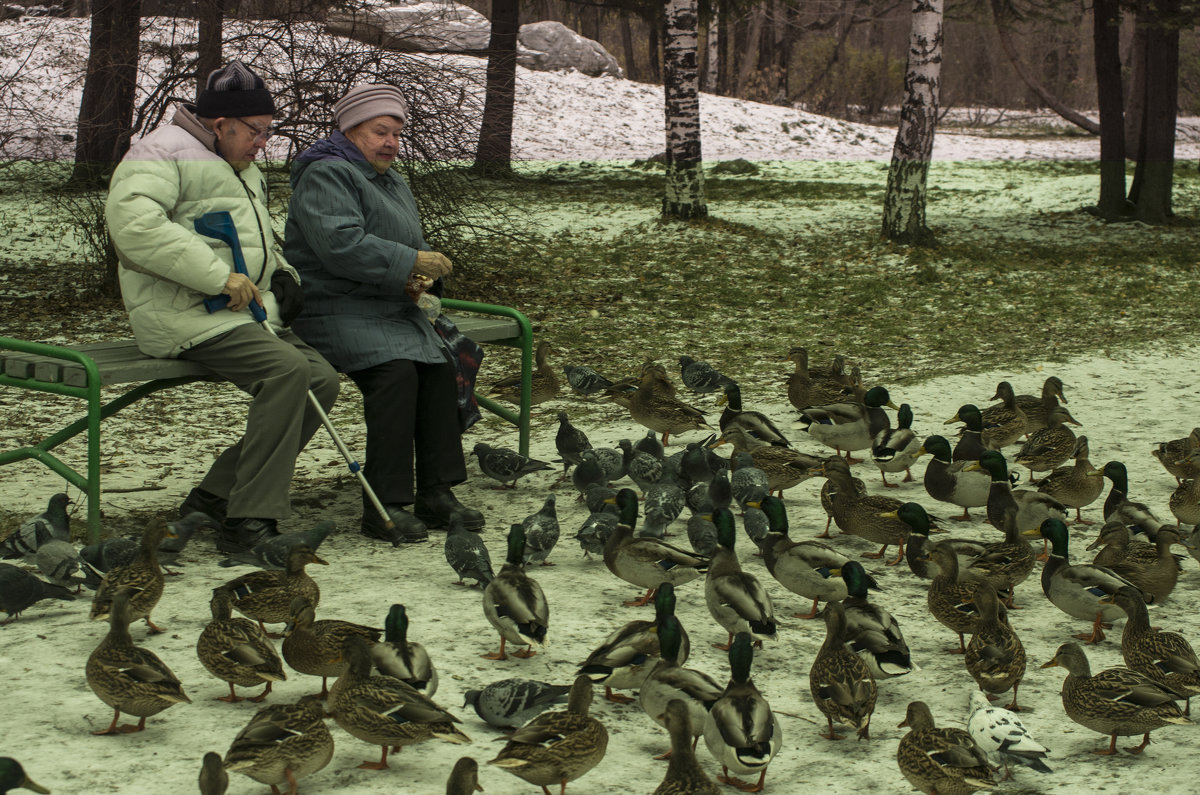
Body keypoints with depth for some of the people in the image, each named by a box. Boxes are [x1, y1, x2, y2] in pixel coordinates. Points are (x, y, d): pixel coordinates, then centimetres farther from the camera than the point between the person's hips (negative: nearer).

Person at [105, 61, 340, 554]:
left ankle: (216, 496, -1)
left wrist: (280, 273, 13)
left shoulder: (243, 170, 25)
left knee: (323, 380, -4)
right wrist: (219, 276, -25)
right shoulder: (164, 153, -7)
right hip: (187, 315, -10)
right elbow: (133, 222, -25)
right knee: (287, 370, -28)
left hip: (244, 313, 10)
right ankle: (248, 522, -29)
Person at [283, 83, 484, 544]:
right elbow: (341, 245, -23)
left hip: (393, 310, 8)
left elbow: (409, 249, 28)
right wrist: (410, 264, -20)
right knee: (396, 369, -31)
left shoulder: (393, 183, 24)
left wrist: (422, 274, 3)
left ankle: (437, 494, -15)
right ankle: (383, 506, -29)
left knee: (440, 367, -18)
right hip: (335, 310, -8)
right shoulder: (326, 176, -7)